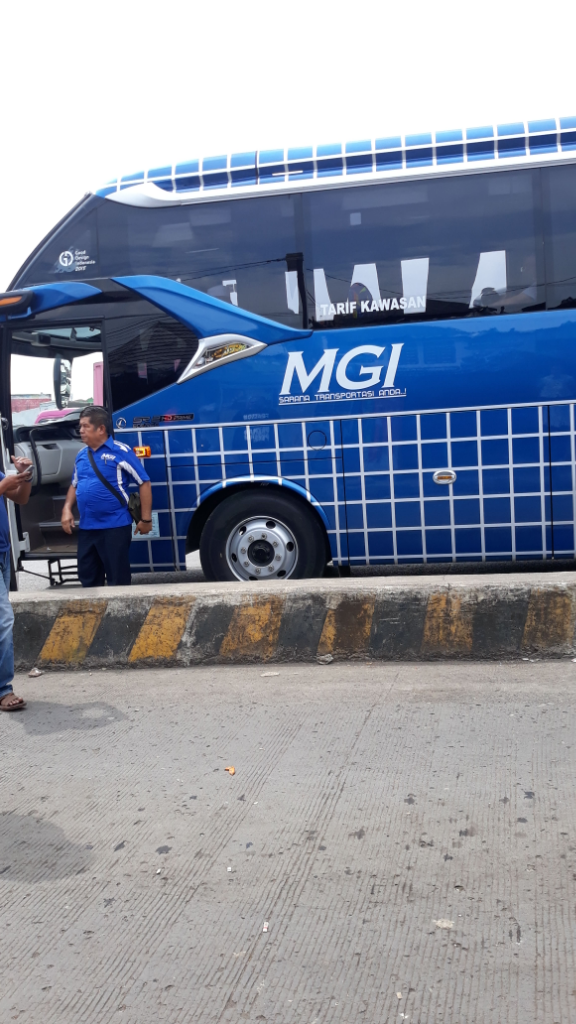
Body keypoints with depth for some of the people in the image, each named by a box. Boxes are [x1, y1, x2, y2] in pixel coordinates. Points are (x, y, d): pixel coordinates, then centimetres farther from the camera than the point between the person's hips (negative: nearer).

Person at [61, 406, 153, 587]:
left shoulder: (121, 452, -9)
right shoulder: (81, 455, 11)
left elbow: (144, 483, -8)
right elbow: (75, 485, 24)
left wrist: (145, 519, -10)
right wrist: (67, 509, 7)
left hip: (115, 526, -7)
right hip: (86, 527, 7)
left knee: (118, 580, 0)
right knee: (87, 577, 14)